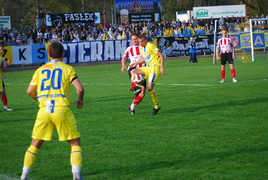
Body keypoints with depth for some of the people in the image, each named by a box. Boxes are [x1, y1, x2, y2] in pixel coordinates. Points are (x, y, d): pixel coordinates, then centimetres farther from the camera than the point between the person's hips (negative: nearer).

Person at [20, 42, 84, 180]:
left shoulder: (40, 70, 14)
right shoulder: (67, 69, 5)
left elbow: (30, 91, 9)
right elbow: (79, 88, -5)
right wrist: (80, 101, 14)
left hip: (44, 111, 3)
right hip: (62, 109, -3)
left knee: (35, 144, 16)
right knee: (75, 143, 8)